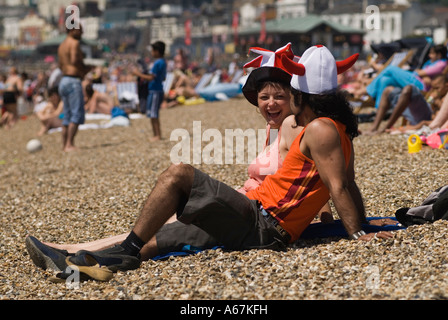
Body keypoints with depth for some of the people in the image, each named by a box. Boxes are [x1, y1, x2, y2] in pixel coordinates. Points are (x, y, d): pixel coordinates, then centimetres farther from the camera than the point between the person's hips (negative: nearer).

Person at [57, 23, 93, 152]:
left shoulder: (62, 45, 20)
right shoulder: (74, 43, -9)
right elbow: (74, 60, -22)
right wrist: (85, 69, -9)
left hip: (64, 80, 10)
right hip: (73, 81, -10)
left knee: (67, 115, 11)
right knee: (77, 114, -10)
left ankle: (64, 145, 9)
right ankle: (69, 144, -17)